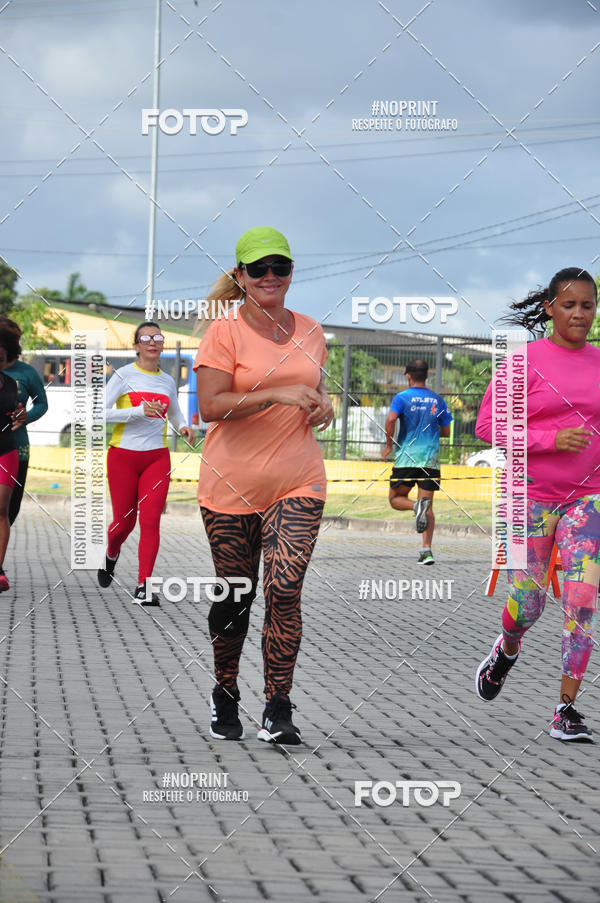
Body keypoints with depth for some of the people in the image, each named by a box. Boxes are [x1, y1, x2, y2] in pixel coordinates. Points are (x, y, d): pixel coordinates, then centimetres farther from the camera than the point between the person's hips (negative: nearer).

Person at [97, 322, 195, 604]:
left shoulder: (167, 381, 10)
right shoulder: (124, 375, -5)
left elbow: (174, 412, 27)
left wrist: (183, 427, 4)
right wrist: (140, 411, -22)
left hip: (157, 457, 3)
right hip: (123, 456, -3)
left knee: (150, 521, -9)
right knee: (125, 521, 5)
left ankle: (143, 586, -8)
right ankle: (110, 554, 40)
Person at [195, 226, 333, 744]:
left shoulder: (310, 333, 10)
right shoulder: (224, 333, -5)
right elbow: (210, 406, -16)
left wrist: (322, 404, 3)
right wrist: (276, 394, -24)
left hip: (298, 483, 2)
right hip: (232, 483, -2)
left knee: (284, 589, -14)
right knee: (234, 597, 7)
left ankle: (278, 711, -11)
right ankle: (225, 697, 29)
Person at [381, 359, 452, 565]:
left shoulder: (402, 397, -1)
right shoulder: (437, 400, 9)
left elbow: (391, 419, -19)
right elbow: (446, 431, 12)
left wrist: (388, 445, -7)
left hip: (406, 458, -3)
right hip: (431, 460, 3)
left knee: (395, 499, 12)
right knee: (428, 508, 5)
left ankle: (416, 505, -20)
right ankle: (427, 550, -8)